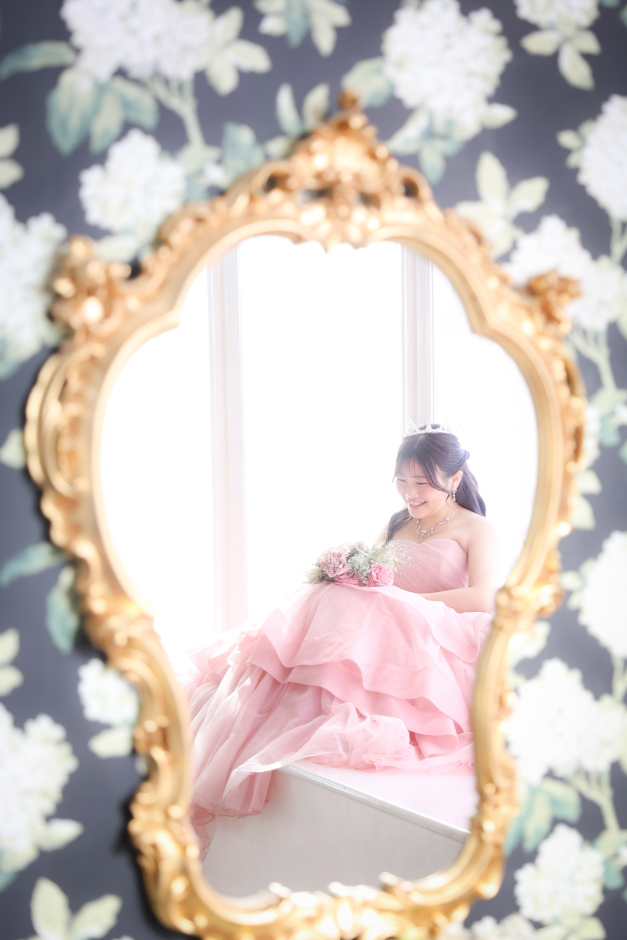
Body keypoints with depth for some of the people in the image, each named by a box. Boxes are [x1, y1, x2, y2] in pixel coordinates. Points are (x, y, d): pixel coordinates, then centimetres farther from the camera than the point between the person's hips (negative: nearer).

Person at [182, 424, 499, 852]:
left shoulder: (476, 529, 5)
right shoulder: (395, 524, 24)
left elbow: (483, 599, -11)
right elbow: (373, 584, 19)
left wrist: (406, 600, -13)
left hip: (430, 648, -6)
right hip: (375, 633, 6)